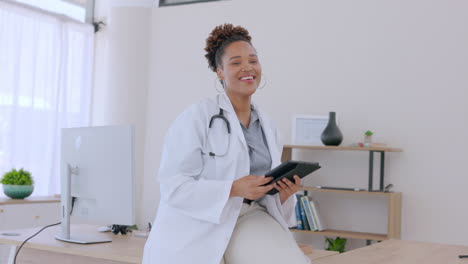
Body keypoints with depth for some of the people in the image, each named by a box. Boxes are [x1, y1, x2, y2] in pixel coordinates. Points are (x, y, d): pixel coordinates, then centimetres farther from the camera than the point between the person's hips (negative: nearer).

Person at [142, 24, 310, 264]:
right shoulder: (196, 118, -8)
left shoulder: (268, 127, 11)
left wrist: (284, 193, -6)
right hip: (198, 226, -4)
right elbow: (173, 186, -14)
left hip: (249, 219, 4)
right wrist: (234, 189, -24)